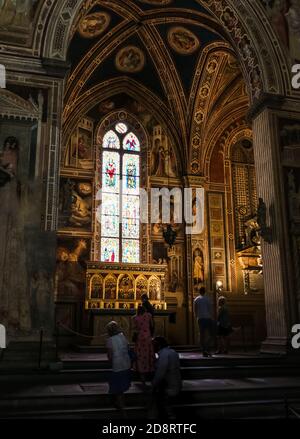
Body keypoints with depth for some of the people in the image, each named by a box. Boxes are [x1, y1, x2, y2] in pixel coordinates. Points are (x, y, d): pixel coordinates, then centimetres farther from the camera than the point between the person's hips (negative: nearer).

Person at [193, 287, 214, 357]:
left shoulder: (196, 300, 9)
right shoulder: (207, 299, -3)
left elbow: (195, 310, 11)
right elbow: (210, 309, -6)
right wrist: (212, 318, 0)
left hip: (200, 319, 3)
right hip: (207, 318, -3)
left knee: (202, 335, 6)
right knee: (209, 334, 4)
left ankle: (204, 352, 6)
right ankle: (207, 349, -13)